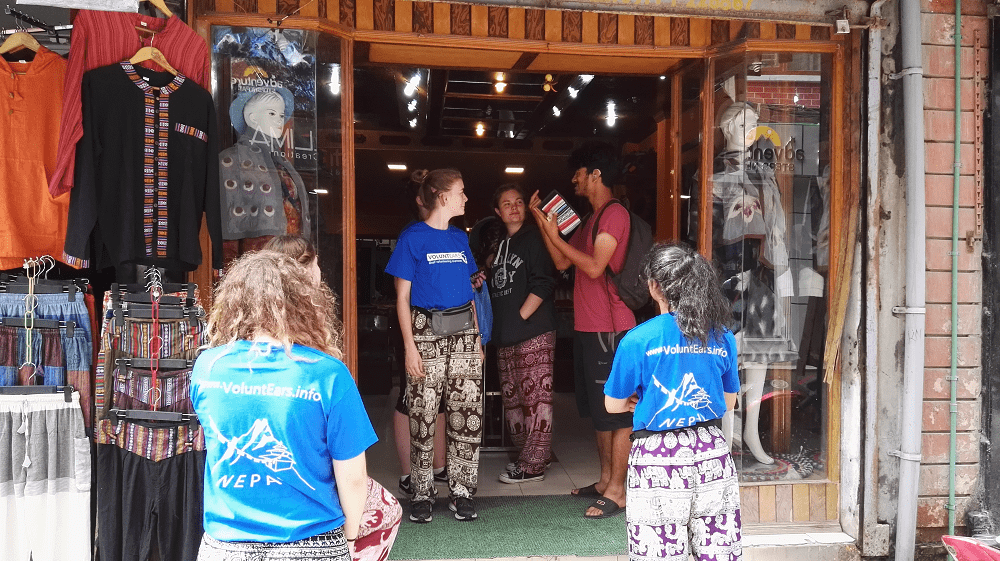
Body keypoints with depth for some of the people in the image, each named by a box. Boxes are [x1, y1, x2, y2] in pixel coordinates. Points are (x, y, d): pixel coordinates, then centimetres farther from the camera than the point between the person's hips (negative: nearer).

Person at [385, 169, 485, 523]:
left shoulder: (460, 238, 15)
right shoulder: (413, 238, -2)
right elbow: (402, 297, -4)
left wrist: (477, 338, 12)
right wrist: (410, 346, -11)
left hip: (463, 334, 5)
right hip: (427, 333, -5)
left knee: (468, 415, 1)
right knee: (423, 417, 0)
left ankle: (461, 491, 12)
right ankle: (422, 493, 13)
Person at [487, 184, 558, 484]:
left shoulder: (534, 238, -3)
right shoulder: (501, 244, 20)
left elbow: (543, 284, -12)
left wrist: (520, 317, -13)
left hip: (534, 334, -8)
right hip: (505, 338, 8)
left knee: (536, 397, -5)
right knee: (512, 400, 11)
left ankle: (533, 465, 1)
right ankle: (534, 455, 24)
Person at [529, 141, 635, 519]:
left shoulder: (615, 213, -10)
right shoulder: (592, 219, 20)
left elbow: (594, 266, -19)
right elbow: (562, 263, 16)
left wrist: (555, 234, -13)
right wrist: (542, 222, 11)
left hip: (610, 329, -10)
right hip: (587, 328, 10)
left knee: (616, 413, -3)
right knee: (598, 410, 16)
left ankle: (617, 491, 4)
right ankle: (606, 480, 28)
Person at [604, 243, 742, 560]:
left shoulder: (638, 340, -10)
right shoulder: (722, 337, 1)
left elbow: (613, 404, 0)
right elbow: (728, 403, 13)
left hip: (659, 460, -3)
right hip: (712, 452, 4)